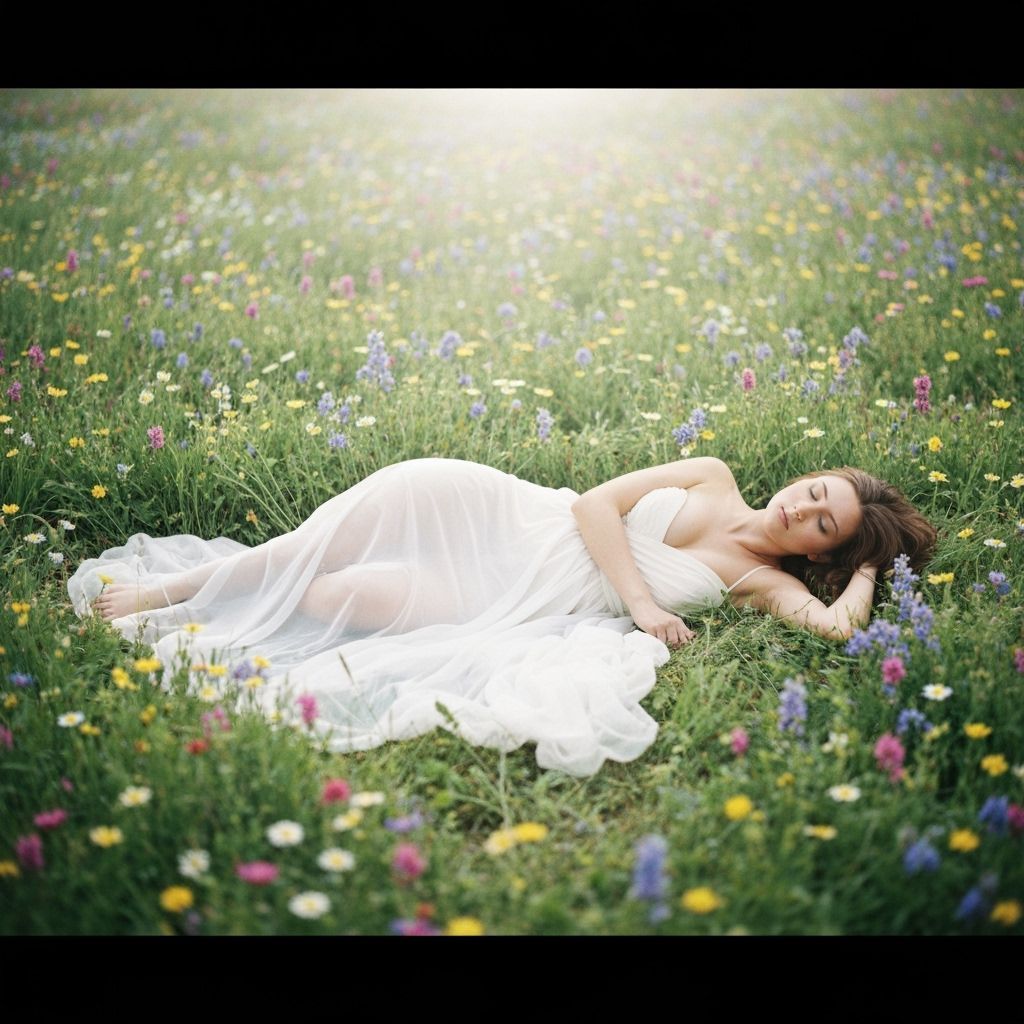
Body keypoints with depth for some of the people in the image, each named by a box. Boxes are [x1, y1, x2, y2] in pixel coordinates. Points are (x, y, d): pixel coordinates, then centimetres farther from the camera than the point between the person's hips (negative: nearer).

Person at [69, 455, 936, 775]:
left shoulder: (759, 579, 4)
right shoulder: (712, 478, 7)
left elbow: (837, 624, -13)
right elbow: (598, 504, -2)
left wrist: (866, 571, 2)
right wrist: (639, 601, -11)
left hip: (509, 604, -1)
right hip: (497, 511, 1)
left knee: (345, 598, -18)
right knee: (330, 541, -12)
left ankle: (180, 621, 5)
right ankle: (165, 588, 12)